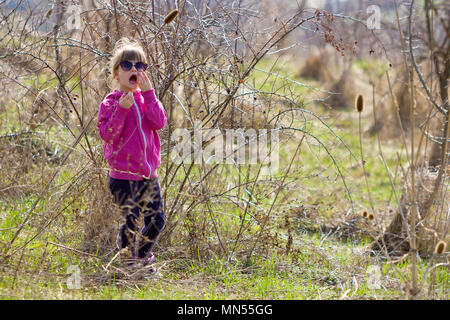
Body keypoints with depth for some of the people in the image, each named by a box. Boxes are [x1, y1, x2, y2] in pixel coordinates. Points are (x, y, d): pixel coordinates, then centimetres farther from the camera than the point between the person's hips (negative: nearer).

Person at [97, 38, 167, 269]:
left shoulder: (146, 98, 9)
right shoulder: (110, 103, -6)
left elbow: (160, 122, -6)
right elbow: (107, 134, -16)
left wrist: (148, 93, -13)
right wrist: (122, 109, -25)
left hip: (148, 173, 5)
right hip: (123, 174, -5)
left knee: (156, 219, 10)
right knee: (131, 221, -3)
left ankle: (143, 255, 33)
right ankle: (129, 262, 16)